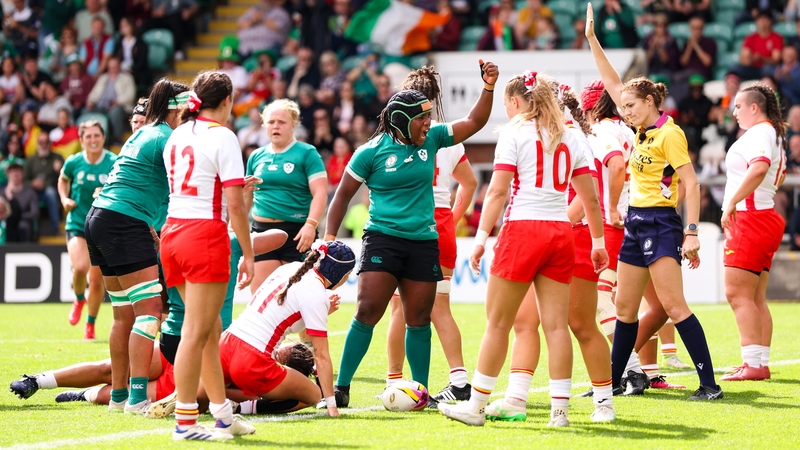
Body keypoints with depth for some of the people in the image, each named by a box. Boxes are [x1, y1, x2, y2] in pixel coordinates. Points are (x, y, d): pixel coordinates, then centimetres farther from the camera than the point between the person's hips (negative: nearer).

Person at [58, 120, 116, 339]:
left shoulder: (114, 163, -9)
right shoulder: (73, 162, -3)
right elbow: (63, 180, 19)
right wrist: (65, 199, 3)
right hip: (77, 223, 0)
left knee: (97, 279, 4)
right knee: (80, 267, -23)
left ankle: (90, 325, 25)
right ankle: (79, 300, 11)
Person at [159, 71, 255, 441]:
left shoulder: (176, 136, 13)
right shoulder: (223, 137, -9)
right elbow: (235, 205, -12)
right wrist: (247, 254, -6)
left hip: (172, 232, 8)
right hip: (206, 234, -8)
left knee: (210, 329, 15)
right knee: (196, 333, -5)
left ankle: (223, 414, 20)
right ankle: (185, 422, -4)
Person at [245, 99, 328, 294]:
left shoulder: (306, 153, 0)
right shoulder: (256, 157, 14)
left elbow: (320, 192, -9)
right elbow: (247, 196, 24)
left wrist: (311, 225, -21)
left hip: (297, 233, -4)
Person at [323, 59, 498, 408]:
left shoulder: (432, 139, 5)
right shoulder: (372, 151, -5)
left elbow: (474, 122, 6)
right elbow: (343, 194, 3)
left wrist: (488, 87, -8)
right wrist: (329, 237, -1)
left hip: (423, 242, 4)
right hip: (383, 238, -4)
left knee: (419, 320, 9)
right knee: (367, 313, -13)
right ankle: (341, 387, -6)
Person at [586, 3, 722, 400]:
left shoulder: (669, 133, -11)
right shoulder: (641, 131, 12)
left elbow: (691, 184, -14)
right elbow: (612, 82, 18)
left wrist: (692, 233, -20)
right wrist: (592, 38, 16)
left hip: (661, 225, -8)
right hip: (635, 224, 8)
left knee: (675, 307, -13)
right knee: (624, 307, 12)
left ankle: (709, 383, -13)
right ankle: (612, 381, 20)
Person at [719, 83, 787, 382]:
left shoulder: (759, 133, -13)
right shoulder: (775, 135, 19)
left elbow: (759, 167, -32)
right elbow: (779, 174, 34)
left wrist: (731, 203, -31)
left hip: (749, 218, -11)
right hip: (765, 218, 11)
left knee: (737, 293, -12)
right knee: (755, 299, 10)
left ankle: (753, 364, -15)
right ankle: (761, 364, 10)